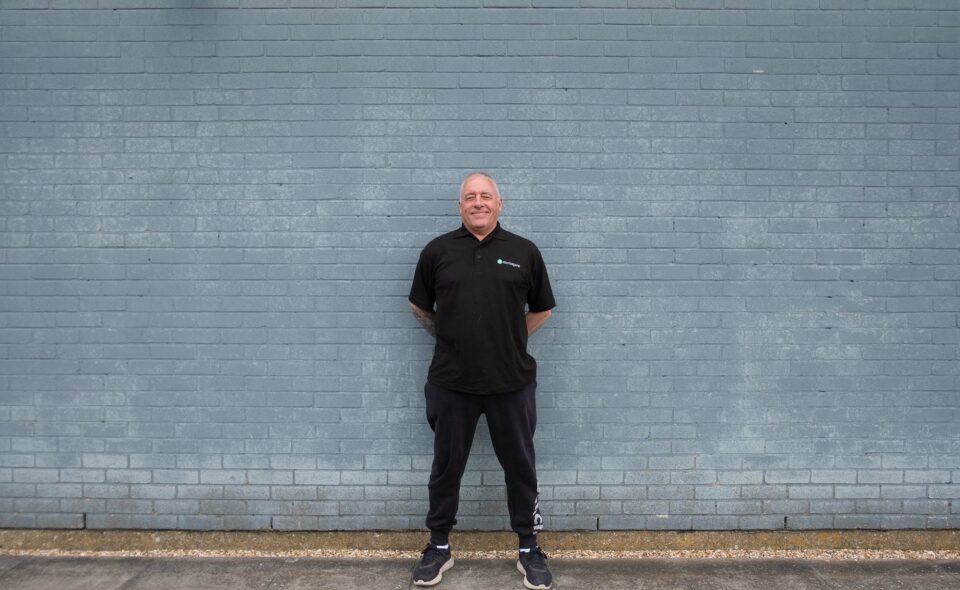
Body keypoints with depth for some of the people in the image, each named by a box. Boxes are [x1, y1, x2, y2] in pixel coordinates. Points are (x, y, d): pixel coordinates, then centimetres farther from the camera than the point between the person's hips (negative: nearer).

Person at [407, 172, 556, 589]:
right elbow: (420, 307, 13)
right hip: (451, 383, 1)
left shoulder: (524, 251, 1)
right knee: (446, 467, 12)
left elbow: (542, 309, 11)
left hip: (512, 382, 0)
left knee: (520, 466, 10)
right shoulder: (437, 251, 2)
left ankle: (529, 549, 27)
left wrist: (510, 338, 9)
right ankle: (439, 547, 29)